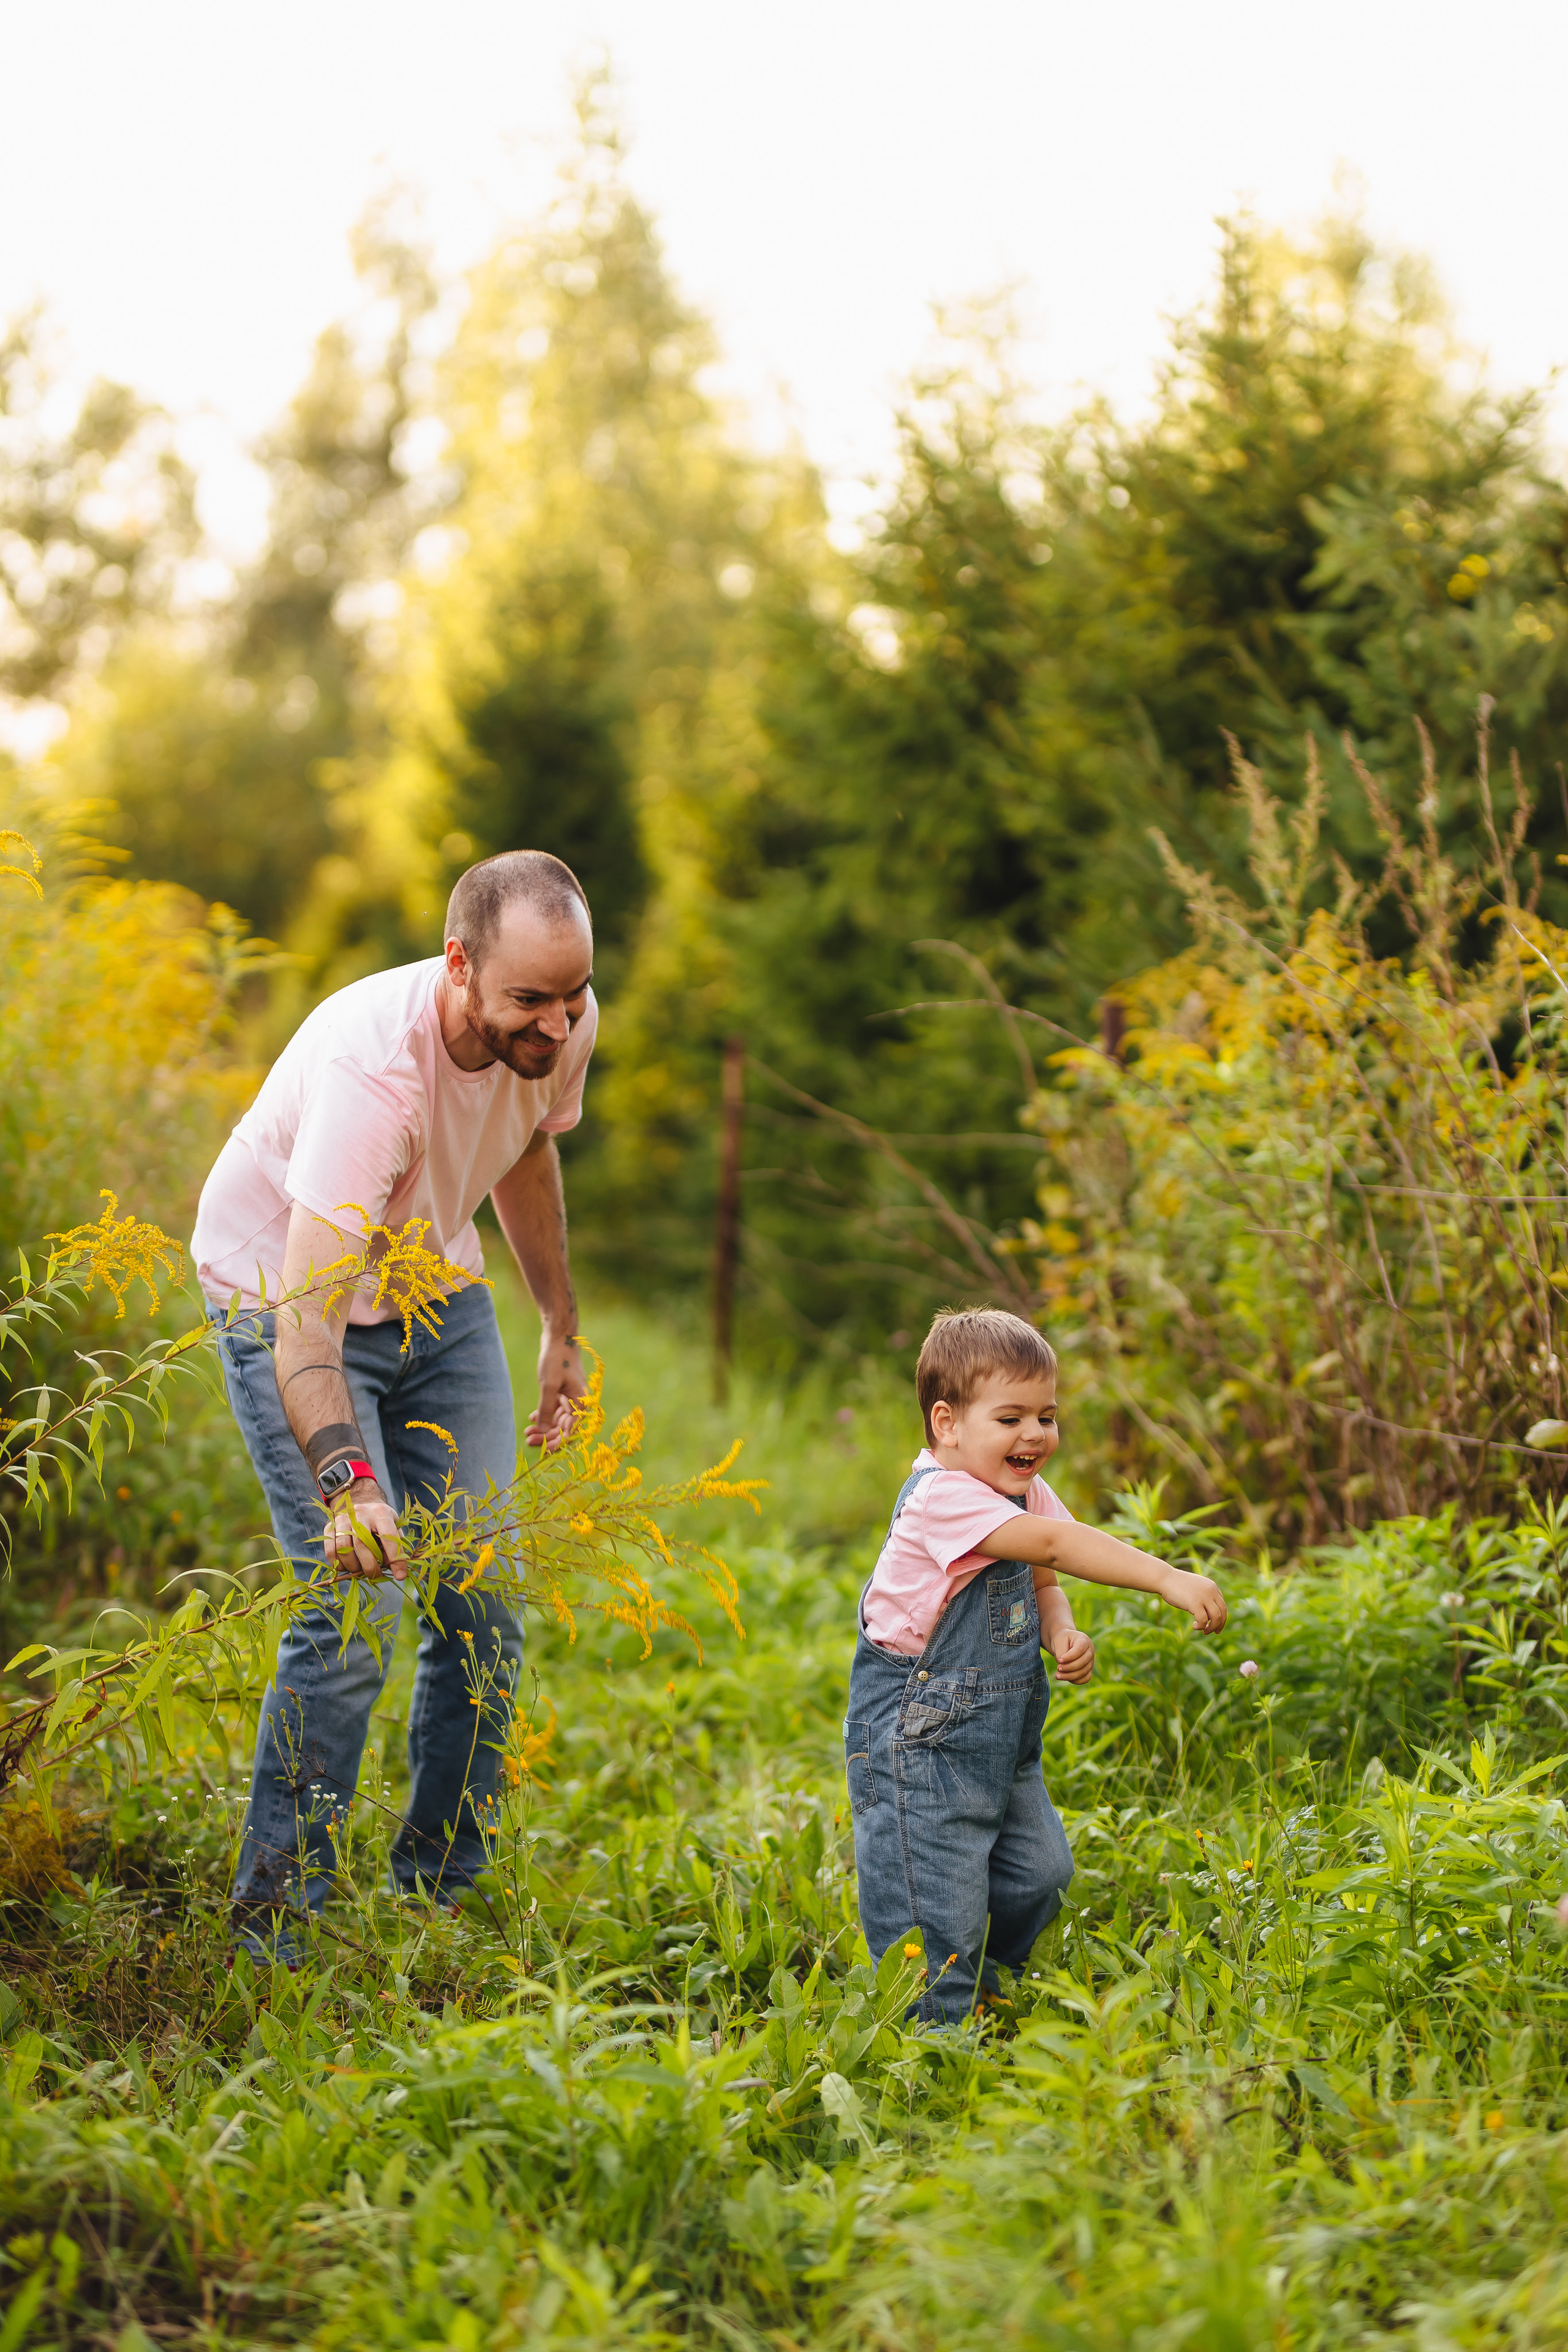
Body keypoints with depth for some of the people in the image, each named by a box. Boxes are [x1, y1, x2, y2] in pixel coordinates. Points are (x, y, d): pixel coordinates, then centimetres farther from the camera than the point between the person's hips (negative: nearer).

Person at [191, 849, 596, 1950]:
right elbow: (305, 1328, -45)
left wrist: (563, 1328, 14)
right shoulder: (372, 1067, -38)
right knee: (357, 1610, -18)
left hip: (437, 1293, 6)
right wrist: (345, 1483, -60)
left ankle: (441, 1902, 15)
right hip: (287, 1294, -6)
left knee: (487, 1604, 1)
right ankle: (273, 1933, -5)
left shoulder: (559, 1026, -17)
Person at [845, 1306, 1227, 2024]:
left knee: (1039, 1874, 18)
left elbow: (1043, 1583, 12)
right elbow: (1054, 1543, -36)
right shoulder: (940, 1498, -26)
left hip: (1003, 1742, 9)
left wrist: (1062, 1635, -12)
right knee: (939, 1912, -3)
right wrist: (1168, 1578, -42)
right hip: (919, 1742, -9)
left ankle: (986, 1991, 40)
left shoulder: (1028, 1496, 3)